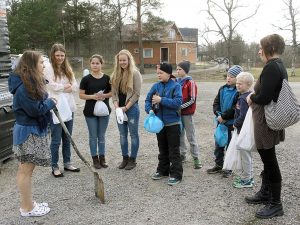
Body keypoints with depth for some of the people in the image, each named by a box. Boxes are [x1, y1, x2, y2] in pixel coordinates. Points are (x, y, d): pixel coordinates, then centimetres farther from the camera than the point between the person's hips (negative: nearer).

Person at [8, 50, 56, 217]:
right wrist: (50, 102, -9)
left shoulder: (31, 83, 11)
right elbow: (36, 110, -23)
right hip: (28, 132, -10)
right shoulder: (24, 87, -21)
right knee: (25, 170, 1)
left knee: (27, 169, 17)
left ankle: (28, 203, 28)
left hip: (33, 130, 10)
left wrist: (48, 103, -2)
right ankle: (27, 208, 12)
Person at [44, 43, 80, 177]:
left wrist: (65, 88, -12)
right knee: (56, 140, 0)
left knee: (67, 138, 14)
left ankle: (67, 163, 25)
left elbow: (75, 86, 8)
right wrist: (66, 86, -3)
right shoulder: (48, 68, -6)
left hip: (69, 107, 6)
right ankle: (55, 167, 10)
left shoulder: (67, 69, 14)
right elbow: (51, 86, -16)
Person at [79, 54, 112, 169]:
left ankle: (102, 158, 23)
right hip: (90, 111, -1)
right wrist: (93, 96, -19)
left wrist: (104, 95, -14)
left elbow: (111, 93, 6)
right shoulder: (86, 79, -4)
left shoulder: (106, 78, 1)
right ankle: (95, 158, 19)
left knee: (101, 136, 12)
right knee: (93, 136, 7)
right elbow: (81, 95, -4)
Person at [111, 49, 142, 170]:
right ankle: (125, 158, 25)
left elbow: (136, 93, -11)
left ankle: (133, 159, 14)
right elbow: (114, 92, 8)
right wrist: (117, 107, -6)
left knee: (133, 134, 5)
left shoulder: (135, 73, -8)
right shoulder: (116, 74, 8)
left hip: (132, 107, -5)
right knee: (122, 134, 13)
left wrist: (126, 107, -14)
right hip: (120, 109, 6)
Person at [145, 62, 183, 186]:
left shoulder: (175, 86, -11)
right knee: (162, 149, 19)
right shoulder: (156, 86, 3)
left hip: (172, 123, -5)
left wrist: (161, 100, -23)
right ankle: (162, 170, 32)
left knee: (174, 150, 1)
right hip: (159, 122, 5)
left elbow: (178, 102, -22)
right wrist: (149, 109, -13)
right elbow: (148, 99, 6)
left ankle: (176, 174, 9)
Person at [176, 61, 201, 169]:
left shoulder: (190, 83, -10)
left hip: (187, 113, -6)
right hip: (177, 112, 6)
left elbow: (192, 100, -13)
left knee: (191, 136, -1)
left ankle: (196, 158, 7)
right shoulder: (177, 82, 8)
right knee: (179, 135, 12)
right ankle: (182, 154, 26)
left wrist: (181, 107, -18)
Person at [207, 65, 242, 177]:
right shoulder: (223, 89, 5)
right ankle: (218, 165, 29)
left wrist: (223, 116, -17)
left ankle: (229, 168, 21)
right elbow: (216, 103, 6)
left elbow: (235, 109, -20)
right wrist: (218, 114, -9)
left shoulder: (239, 91, -15)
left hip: (232, 123, -6)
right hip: (221, 121, 6)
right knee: (218, 144, 14)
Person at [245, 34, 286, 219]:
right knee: (267, 159, 20)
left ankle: (276, 204, 12)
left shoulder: (271, 67, -20)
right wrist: (255, 96, 7)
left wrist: (251, 98, -6)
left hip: (266, 121, -10)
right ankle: (265, 193, 36)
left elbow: (263, 97, -25)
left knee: (270, 161, 0)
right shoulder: (280, 66, 12)